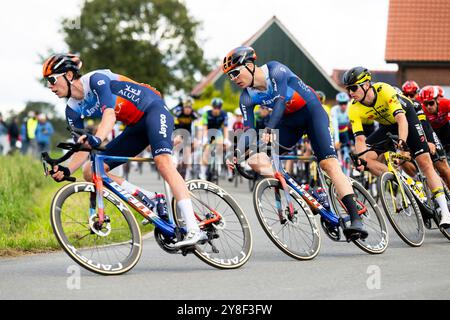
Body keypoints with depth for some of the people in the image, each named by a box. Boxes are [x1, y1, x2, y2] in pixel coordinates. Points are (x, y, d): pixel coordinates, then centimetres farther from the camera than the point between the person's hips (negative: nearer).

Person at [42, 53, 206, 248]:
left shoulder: (96, 79, -19)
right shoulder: (73, 111, 1)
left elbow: (109, 113, -34)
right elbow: (83, 149, -1)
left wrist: (96, 139, -53)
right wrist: (66, 170, -21)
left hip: (154, 109, -8)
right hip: (136, 126, 8)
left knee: (162, 161, -33)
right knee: (90, 173, -4)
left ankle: (194, 230, -40)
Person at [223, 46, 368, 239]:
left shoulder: (274, 70, -21)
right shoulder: (247, 98, -6)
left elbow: (280, 100, -34)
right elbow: (248, 130, -9)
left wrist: (269, 129, -48)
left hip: (311, 111, -6)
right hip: (289, 121, 6)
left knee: (329, 163, -23)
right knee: (255, 160, -11)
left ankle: (356, 220, -30)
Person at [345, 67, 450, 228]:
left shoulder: (384, 90, -35)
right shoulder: (354, 109, -23)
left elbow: (401, 118, -44)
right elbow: (360, 139, -27)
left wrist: (402, 143, -59)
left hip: (407, 116, -4)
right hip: (387, 126, 4)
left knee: (425, 162, -14)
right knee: (367, 157, -19)